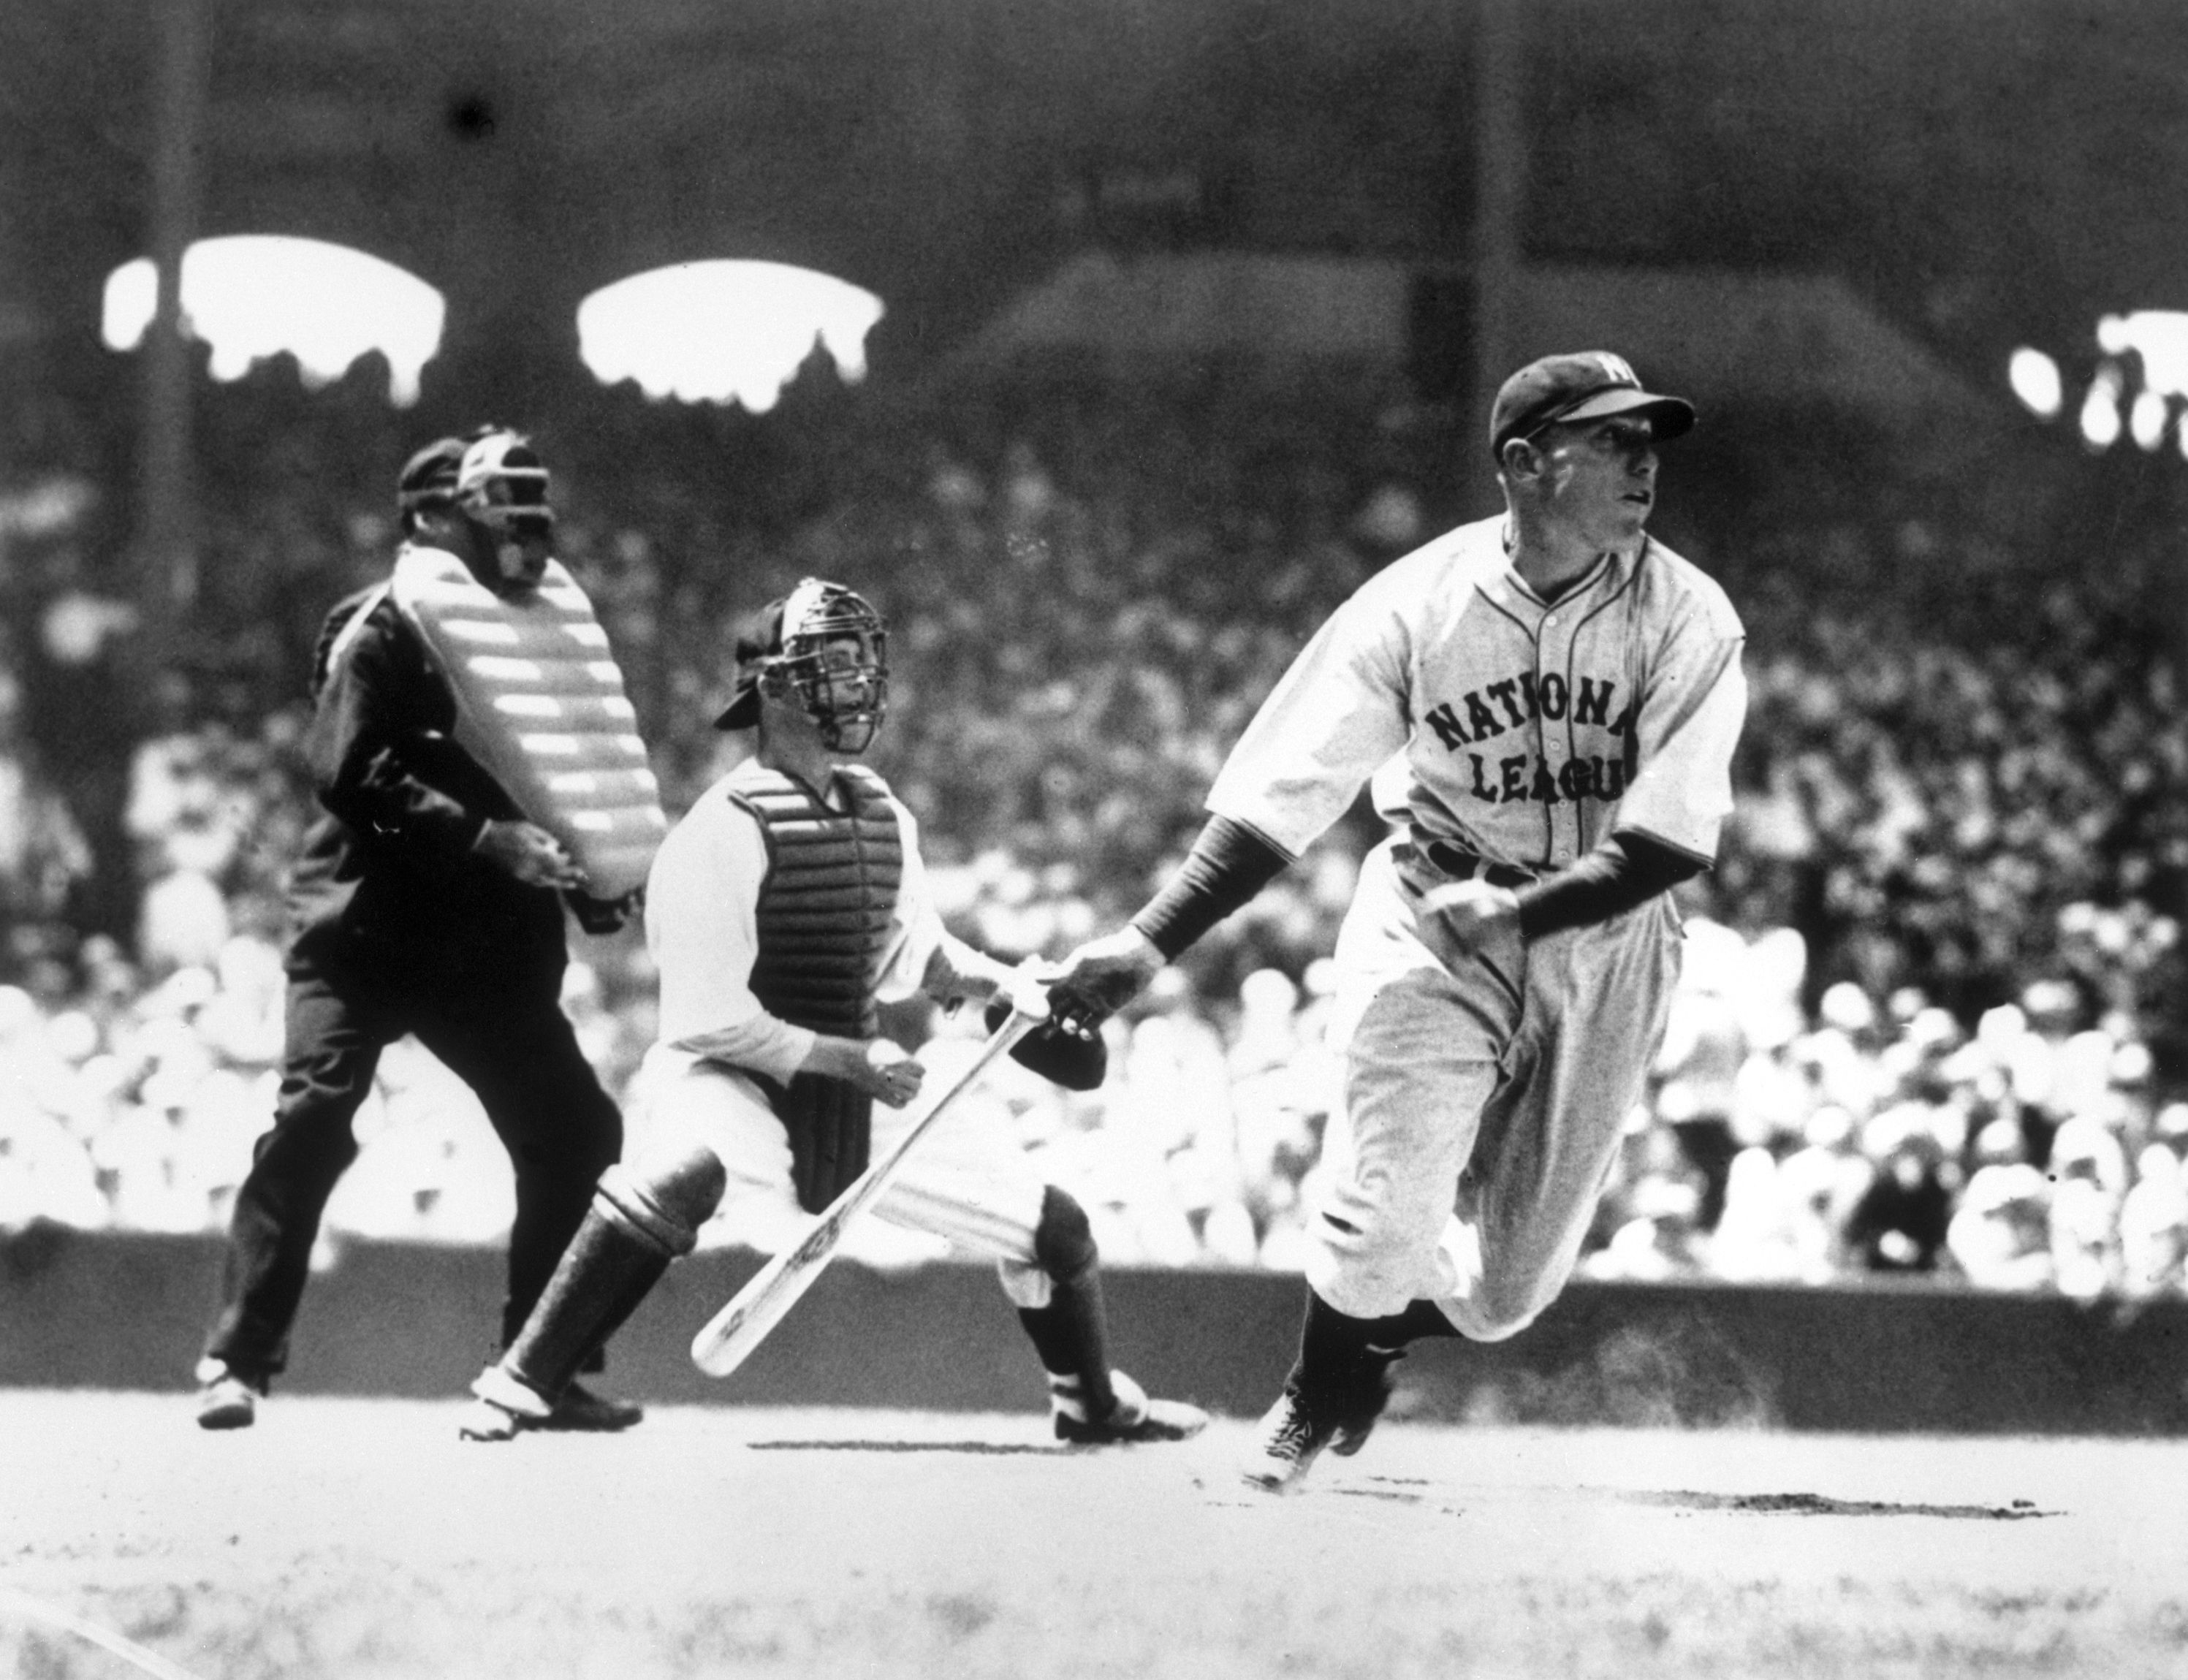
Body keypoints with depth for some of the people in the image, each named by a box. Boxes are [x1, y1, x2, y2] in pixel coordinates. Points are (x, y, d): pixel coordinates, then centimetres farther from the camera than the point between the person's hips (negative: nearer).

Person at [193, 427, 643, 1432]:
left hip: (490, 943, 6)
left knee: (576, 1133, 1)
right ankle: (237, 1360, -12)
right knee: (313, 1118, -19)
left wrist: (591, 882, 3)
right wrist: (488, 840, -27)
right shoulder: (379, 632, -8)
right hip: (366, 932, -6)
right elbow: (355, 773, -20)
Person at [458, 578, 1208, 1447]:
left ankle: (1094, 1403, 37)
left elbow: (909, 949, 18)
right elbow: (707, 1018, -21)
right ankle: (518, 1388, -34)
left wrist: (998, 985, -2)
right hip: (738, 1083, -7)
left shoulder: (879, 811, 5)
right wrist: (851, 1060, -22)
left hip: (862, 1091, 7)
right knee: (677, 1173, -42)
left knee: (1055, 1225, 7)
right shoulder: (728, 827, -19)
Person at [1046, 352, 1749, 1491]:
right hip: (1427, 924, -1)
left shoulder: (1686, 618, -12)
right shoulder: (1415, 605, -13)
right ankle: (1314, 1395, 17)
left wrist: (1517, 913, -29)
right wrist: (1151, 942, -19)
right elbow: (1278, 796, -12)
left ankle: (1372, 1339, 40)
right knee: (1386, 1216, -16)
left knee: (1509, 1287, 5)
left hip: (1603, 934, 2)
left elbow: (1670, 842, -17)